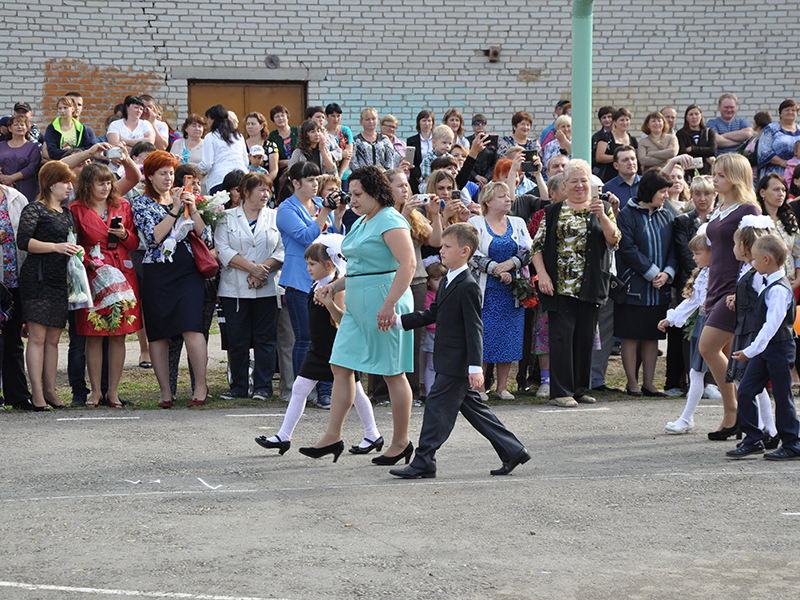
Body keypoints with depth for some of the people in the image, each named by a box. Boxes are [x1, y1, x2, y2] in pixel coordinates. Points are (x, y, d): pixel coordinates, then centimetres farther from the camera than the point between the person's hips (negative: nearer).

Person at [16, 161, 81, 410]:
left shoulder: (66, 213, 19)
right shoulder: (35, 209, -4)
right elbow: (23, 241, -14)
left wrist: (76, 250, 7)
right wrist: (55, 246, -19)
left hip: (61, 280, 7)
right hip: (38, 279, -7)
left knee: (53, 339, 7)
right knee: (37, 337, -7)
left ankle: (50, 390, 11)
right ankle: (37, 393, -7)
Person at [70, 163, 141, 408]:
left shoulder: (122, 206, 11)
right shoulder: (77, 209, 1)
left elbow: (135, 244, 13)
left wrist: (124, 234, -7)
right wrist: (88, 261, -12)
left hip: (122, 275, 3)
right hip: (93, 275, -3)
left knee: (119, 335, 1)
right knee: (94, 336, -3)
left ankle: (113, 391, 7)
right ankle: (96, 391, 6)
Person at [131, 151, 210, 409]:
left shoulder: (182, 199, 15)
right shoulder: (142, 204, 4)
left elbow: (203, 234, 8)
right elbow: (154, 237, -11)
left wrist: (192, 209, -5)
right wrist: (174, 210, -11)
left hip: (188, 270, 1)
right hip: (157, 274, -1)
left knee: (192, 327, -13)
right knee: (158, 332, 1)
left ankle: (201, 386, -7)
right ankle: (165, 391, 10)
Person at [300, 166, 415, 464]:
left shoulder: (390, 221, -13)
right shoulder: (362, 222, 17)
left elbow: (408, 263, -23)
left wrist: (389, 304, -29)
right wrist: (334, 286, 13)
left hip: (384, 299, -10)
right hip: (357, 304, 10)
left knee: (393, 373, -1)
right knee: (341, 367, 5)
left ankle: (401, 442, 9)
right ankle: (333, 436, 8)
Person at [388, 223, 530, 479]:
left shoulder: (468, 287, -16)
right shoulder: (448, 282, 14)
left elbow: (474, 329, -20)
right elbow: (432, 314, 20)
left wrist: (475, 367, -23)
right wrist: (400, 321, 11)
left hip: (456, 364, -10)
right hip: (449, 361, 10)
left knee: (437, 406, -6)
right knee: (473, 407, 13)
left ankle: (423, 462, -1)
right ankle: (513, 451, 18)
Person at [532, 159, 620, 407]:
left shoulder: (602, 209, 10)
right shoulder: (554, 211, 8)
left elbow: (613, 241, -4)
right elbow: (537, 245, 5)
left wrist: (602, 216, -20)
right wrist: (542, 275, -8)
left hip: (589, 285, 2)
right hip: (559, 286, -2)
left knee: (585, 336, 5)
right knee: (562, 335, -6)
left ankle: (580, 389, 15)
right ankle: (561, 391, -5)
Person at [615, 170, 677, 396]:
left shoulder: (666, 216, 12)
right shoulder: (628, 214, -5)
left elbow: (673, 249, 10)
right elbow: (628, 249, -12)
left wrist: (667, 272, -7)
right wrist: (652, 272, -14)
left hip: (659, 288, 5)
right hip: (634, 286, -5)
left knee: (652, 336, 8)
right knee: (630, 336, -1)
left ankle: (648, 383, 13)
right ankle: (632, 384, 5)